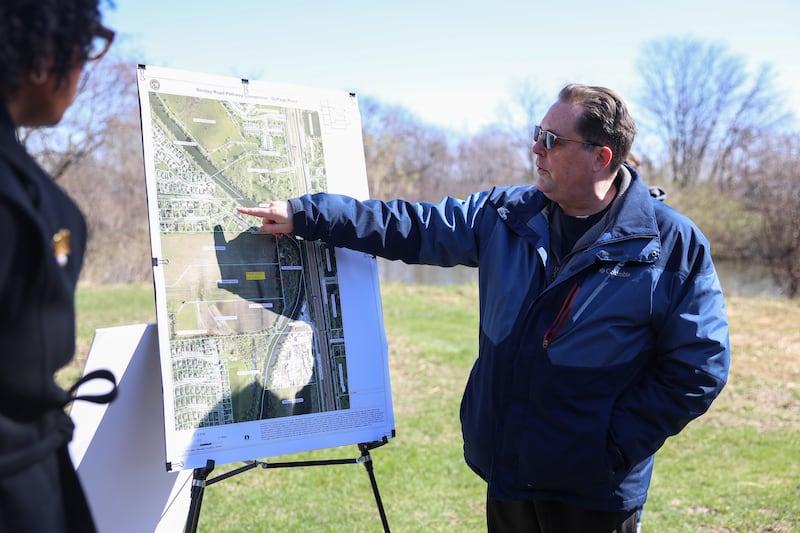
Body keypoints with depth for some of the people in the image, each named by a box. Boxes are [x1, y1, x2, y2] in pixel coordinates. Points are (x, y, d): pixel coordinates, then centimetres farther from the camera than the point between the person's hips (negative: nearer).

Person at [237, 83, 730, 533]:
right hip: (507, 474, 5)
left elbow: (699, 366, -11)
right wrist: (305, 215, 3)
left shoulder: (674, 246, -11)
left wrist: (614, 445, -14)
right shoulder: (508, 217, 2)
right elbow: (414, 226, 6)